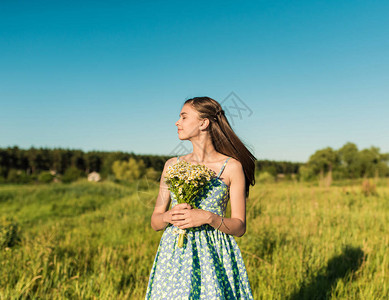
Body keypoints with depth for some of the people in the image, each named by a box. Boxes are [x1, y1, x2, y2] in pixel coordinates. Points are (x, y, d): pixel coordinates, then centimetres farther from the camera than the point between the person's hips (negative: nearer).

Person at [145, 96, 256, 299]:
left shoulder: (232, 167, -3)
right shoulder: (172, 165, 7)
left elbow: (240, 227, -2)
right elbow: (155, 222, 9)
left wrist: (208, 217, -19)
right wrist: (169, 216, -13)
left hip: (213, 256, -2)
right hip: (174, 255, 3)